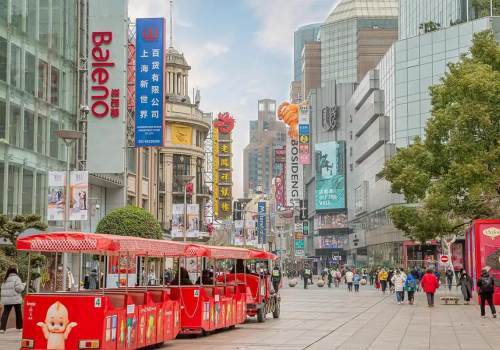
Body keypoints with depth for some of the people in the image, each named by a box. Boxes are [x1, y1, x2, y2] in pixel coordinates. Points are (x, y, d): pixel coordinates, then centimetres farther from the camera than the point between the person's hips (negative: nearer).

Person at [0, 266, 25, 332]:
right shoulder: (16, 278, -6)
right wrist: (23, 285, 2)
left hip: (6, 299, 5)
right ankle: (19, 327, 20)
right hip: (15, 299, -5)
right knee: (18, 313, 10)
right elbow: (18, 288, -13)